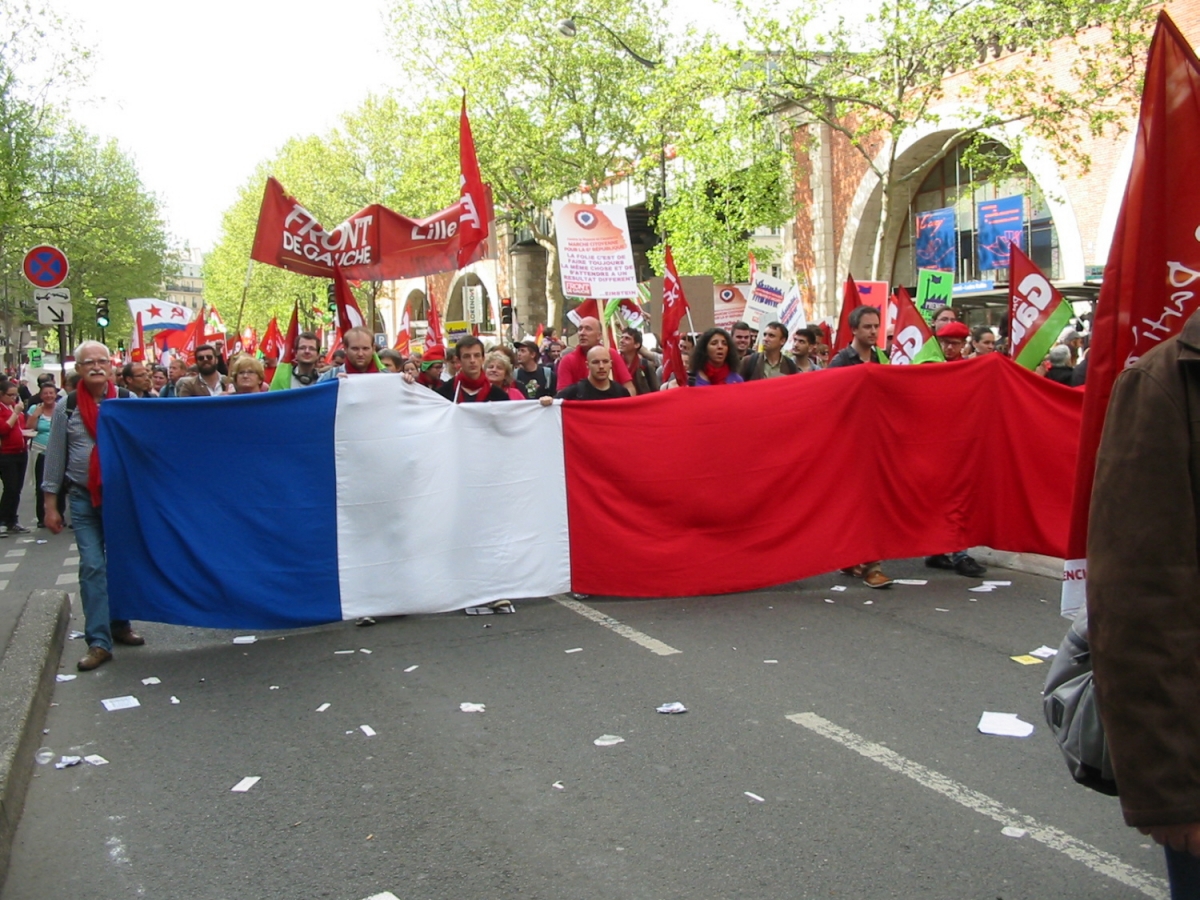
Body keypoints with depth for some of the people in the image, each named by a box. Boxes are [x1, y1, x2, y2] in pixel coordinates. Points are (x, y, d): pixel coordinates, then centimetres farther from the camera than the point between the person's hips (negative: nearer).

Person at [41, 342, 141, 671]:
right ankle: (98, 642, -1)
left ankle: (120, 624, 28)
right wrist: (50, 504, 2)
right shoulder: (66, 407, 0)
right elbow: (55, 456, 3)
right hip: (83, 498, 0)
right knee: (91, 567, -4)